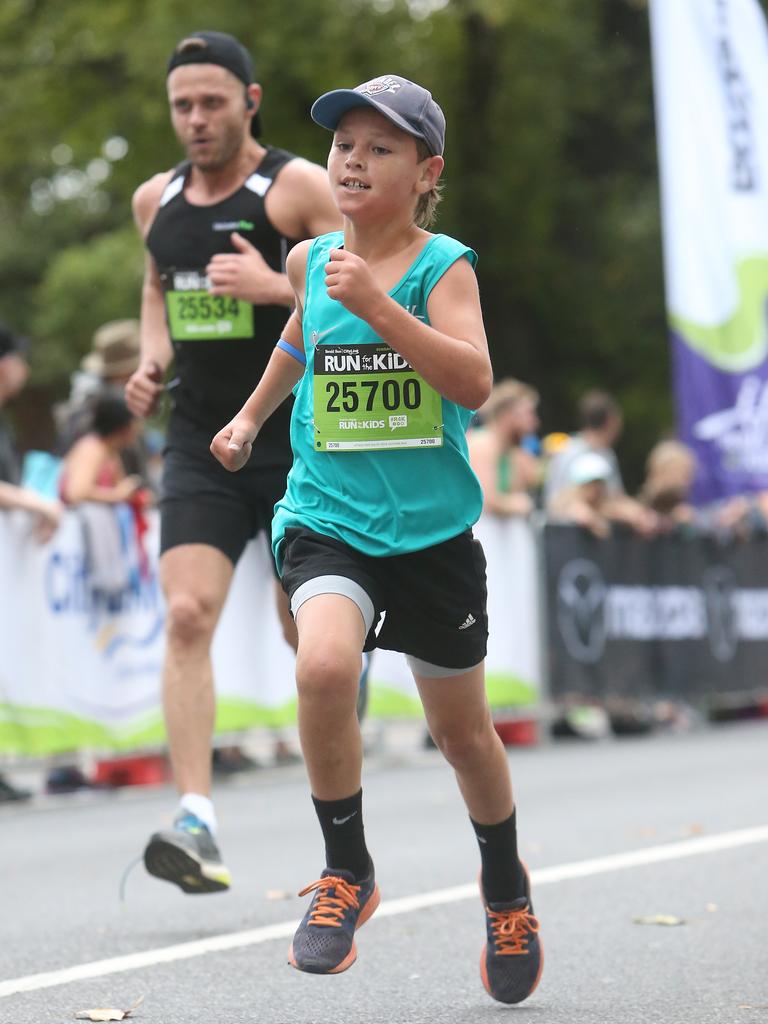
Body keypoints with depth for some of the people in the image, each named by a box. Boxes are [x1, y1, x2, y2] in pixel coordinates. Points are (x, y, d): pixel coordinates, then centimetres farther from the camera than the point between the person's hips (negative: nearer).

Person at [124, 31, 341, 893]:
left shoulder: (300, 188, -8)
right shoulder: (155, 201, 8)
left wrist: (278, 288, -24)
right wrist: (151, 358, 10)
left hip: (300, 440, -3)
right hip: (199, 441, 3)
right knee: (186, 616, -15)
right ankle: (196, 823, -22)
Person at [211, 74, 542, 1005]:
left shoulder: (444, 267, -9)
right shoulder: (311, 260, 3)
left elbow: (474, 382, -25)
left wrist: (374, 305, -31)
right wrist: (250, 416, 30)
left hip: (433, 532, -1)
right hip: (327, 519, 2)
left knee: (460, 728, 12)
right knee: (325, 666, -28)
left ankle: (505, 884, 41)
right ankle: (346, 873, -8)